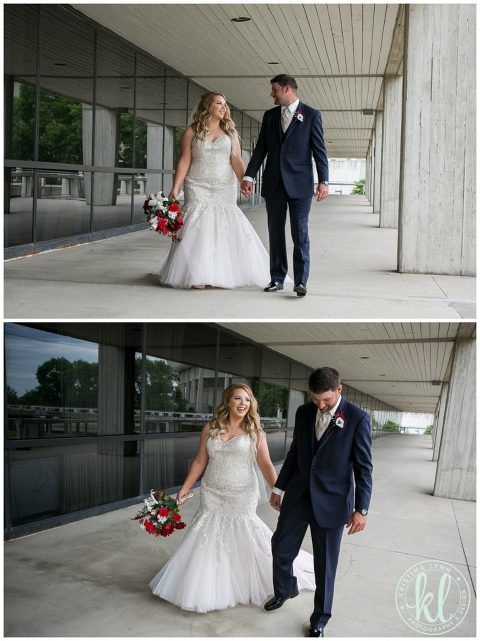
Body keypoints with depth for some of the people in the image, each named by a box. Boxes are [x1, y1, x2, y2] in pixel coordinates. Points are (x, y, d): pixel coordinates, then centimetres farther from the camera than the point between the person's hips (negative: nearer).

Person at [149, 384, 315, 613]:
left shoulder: (255, 432, -4)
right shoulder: (210, 429, 1)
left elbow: (266, 465, -9)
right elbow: (200, 462, 6)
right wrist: (185, 488, 3)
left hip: (242, 498, -2)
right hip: (212, 497, 2)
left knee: (243, 541, 4)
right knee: (207, 543, 7)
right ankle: (204, 590, 25)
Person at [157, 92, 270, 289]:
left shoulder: (230, 132, 10)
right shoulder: (191, 132, 5)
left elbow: (236, 161, 1)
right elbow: (184, 162, 1)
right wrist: (175, 189, -9)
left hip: (224, 190, 2)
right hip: (198, 190, -2)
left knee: (226, 229, -1)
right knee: (198, 231, -6)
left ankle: (226, 273, 8)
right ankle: (197, 275, -1)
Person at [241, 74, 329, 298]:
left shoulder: (311, 115, 1)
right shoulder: (269, 116, 12)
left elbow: (319, 150, -2)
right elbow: (260, 148, 11)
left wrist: (323, 181, -10)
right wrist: (249, 176, 2)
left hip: (299, 184, -4)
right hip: (273, 183, 4)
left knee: (300, 233, -4)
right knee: (275, 232, 6)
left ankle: (300, 281, -1)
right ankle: (277, 279, 13)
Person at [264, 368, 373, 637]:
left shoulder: (358, 418, -11)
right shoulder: (304, 413, 3)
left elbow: (363, 466, -10)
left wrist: (361, 509, -12)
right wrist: (279, 488, 16)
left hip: (331, 501, -4)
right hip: (298, 494, 4)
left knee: (325, 563, 6)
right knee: (281, 547, 12)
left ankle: (320, 619, 26)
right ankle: (285, 589, 42)